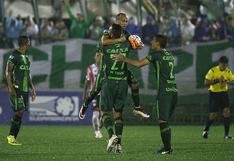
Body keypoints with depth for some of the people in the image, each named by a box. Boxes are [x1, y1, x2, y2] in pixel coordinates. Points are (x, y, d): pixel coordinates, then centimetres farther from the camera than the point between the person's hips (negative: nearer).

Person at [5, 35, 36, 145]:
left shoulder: (26, 57, 18)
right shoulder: (14, 56, -8)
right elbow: (8, 72, -11)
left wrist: (32, 88, 20)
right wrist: (11, 88, -18)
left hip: (25, 90, 8)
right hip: (16, 89, -8)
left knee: (21, 113, 4)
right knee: (19, 111, -14)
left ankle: (12, 137, 8)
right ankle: (11, 136, -5)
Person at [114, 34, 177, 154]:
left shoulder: (156, 54, -5)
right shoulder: (170, 55, 17)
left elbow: (139, 64, -8)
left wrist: (123, 59, 2)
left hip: (164, 92, -8)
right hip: (174, 91, 8)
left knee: (163, 121, -5)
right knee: (165, 120, 12)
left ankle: (167, 148, -8)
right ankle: (167, 147, 9)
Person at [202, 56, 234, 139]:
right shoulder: (213, 71, -15)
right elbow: (206, 83, -18)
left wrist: (227, 81, -20)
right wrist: (217, 80, -30)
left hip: (224, 93, 4)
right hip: (214, 94, -4)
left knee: (226, 112, -12)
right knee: (213, 115, -4)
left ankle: (226, 134, -7)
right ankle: (205, 130, 24)